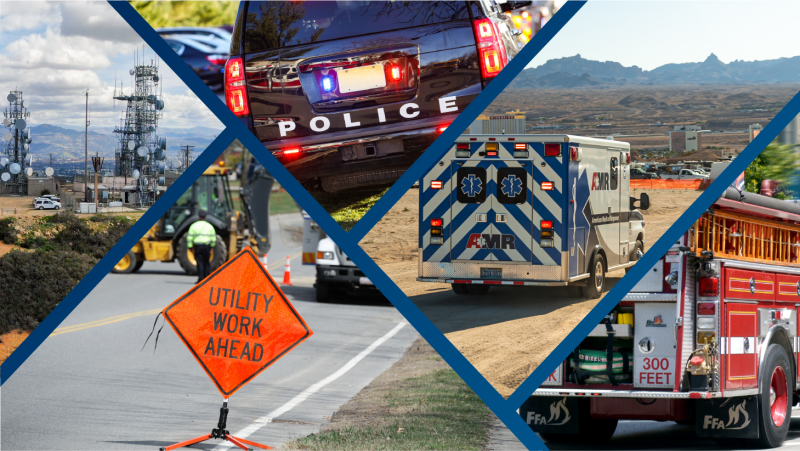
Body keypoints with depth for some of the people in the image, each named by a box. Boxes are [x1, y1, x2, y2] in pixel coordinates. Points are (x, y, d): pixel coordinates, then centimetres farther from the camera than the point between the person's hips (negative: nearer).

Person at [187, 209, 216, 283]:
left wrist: (190, 247, 2)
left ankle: (200, 278, -9)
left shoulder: (194, 225, 0)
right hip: (207, 245, 1)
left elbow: (189, 237, -3)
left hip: (197, 246, -1)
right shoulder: (209, 226, 3)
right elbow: (214, 238, 6)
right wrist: (212, 246, 17)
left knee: (199, 263, -1)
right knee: (206, 262, 10)